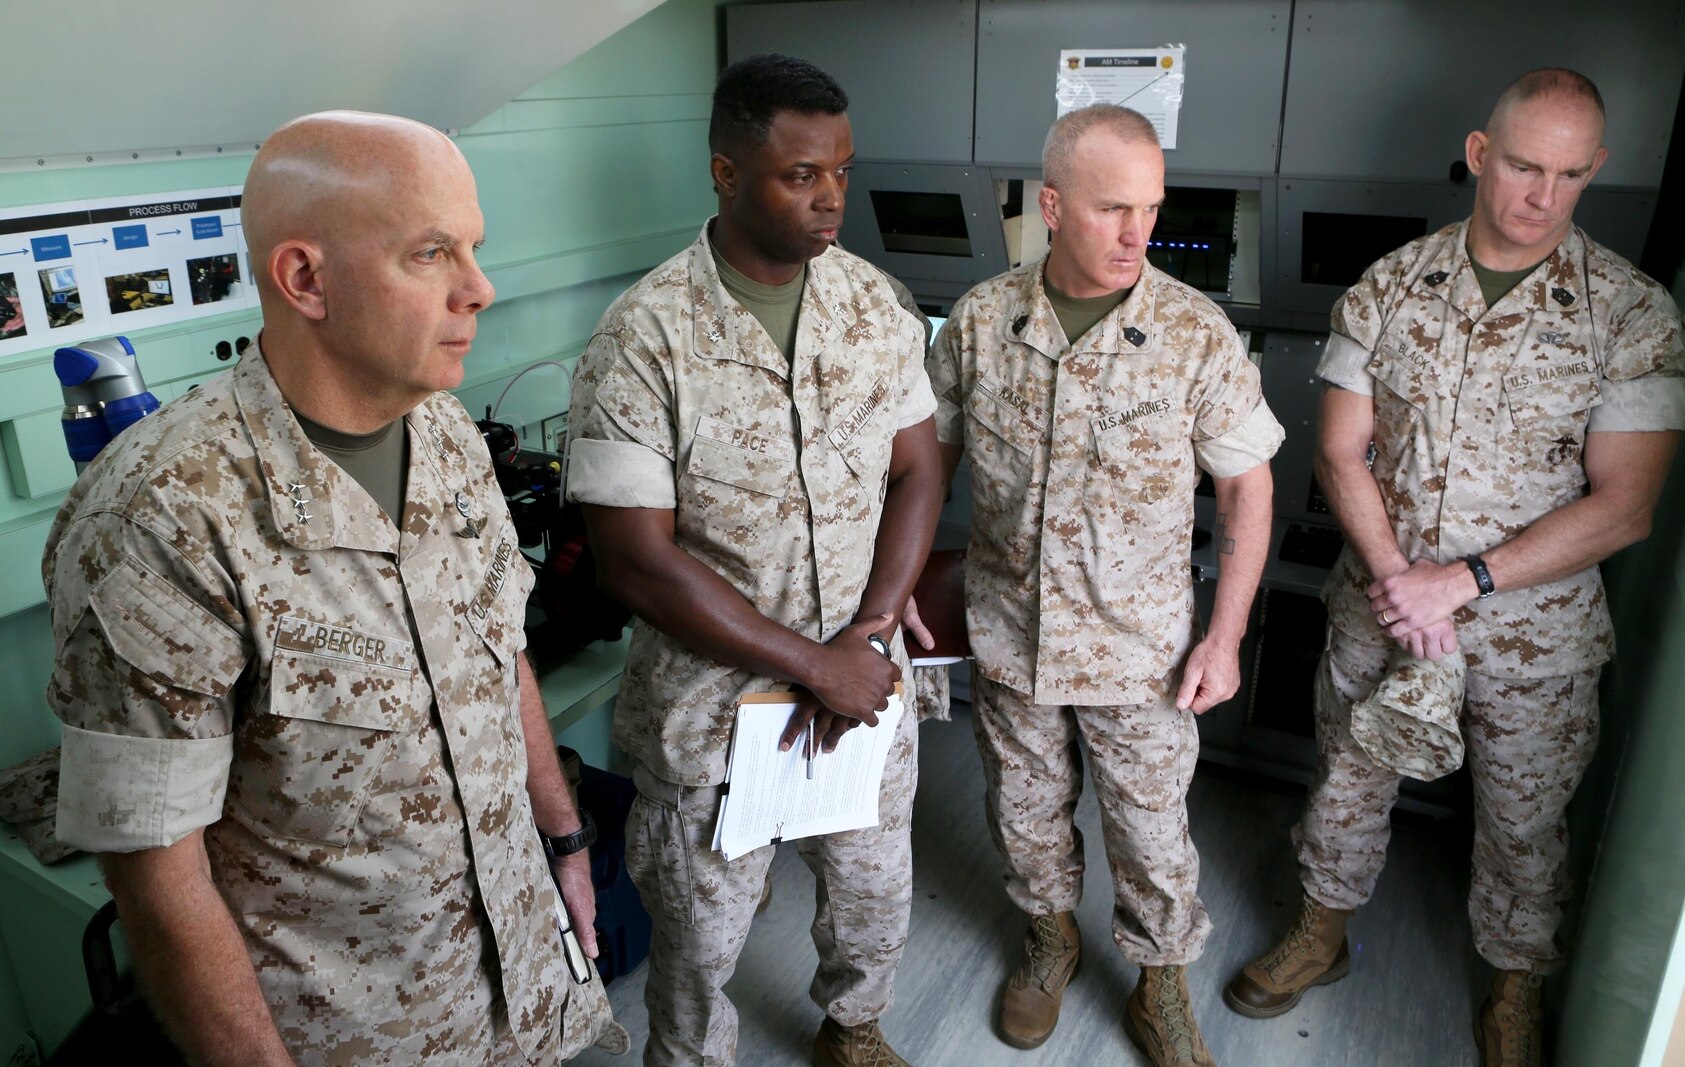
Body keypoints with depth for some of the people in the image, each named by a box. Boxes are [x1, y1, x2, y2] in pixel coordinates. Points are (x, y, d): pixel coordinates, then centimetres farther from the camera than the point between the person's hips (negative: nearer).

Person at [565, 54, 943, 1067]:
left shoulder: (875, 303, -3)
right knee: (700, 941, 16)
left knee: (877, 898, 25)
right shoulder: (644, 340, -19)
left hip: (865, 679, 5)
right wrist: (815, 665, -18)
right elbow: (638, 560, -20)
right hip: (712, 703, -4)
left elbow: (918, 471, 0)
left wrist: (868, 637, -12)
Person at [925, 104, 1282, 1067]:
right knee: (1026, 812, 21)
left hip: (1141, 648, -2)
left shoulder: (1198, 334, -13)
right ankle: (1053, 937, 50)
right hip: (1008, 633, 2)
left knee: (1153, 833, 13)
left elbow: (1247, 487, -5)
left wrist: (1225, 637, -7)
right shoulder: (980, 320, -8)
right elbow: (932, 455, 4)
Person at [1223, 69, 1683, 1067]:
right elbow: (1340, 451, -6)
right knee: (1350, 780, 19)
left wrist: (1462, 581, -21)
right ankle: (1323, 936, 44)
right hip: (1377, 607, 2)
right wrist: (1396, 577, -18)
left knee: (1523, 825, 17)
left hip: (1533, 635, -1)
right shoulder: (1390, 286, -5)